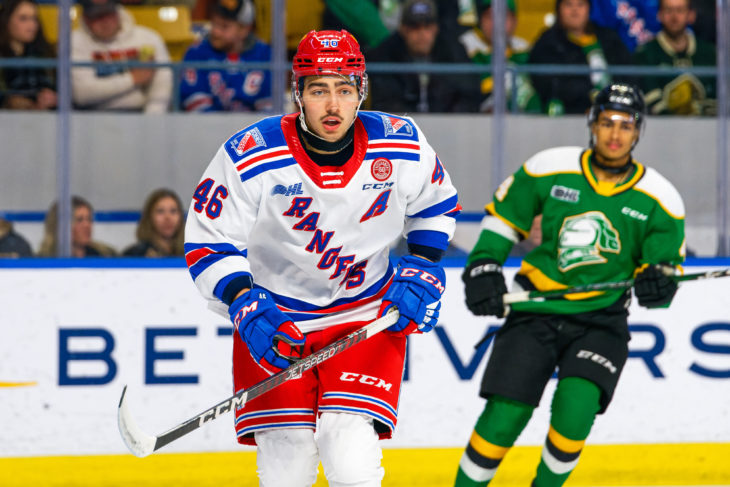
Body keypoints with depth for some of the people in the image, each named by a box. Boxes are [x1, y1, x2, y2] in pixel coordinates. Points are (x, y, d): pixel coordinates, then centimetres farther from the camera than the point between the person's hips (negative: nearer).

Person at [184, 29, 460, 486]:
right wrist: (244, 303, -24)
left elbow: (435, 204, 12)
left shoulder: (402, 147, -10)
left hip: (366, 315, 1)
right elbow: (208, 242, -10)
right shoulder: (250, 157, -18)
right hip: (273, 314, -1)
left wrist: (422, 269, 0)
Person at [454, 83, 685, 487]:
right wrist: (482, 266, -3)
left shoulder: (659, 200, -5)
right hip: (536, 308, 0)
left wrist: (657, 282, -20)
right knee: (504, 416, -10)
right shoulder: (549, 170, -6)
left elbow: (666, 265, 2)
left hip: (601, 319, 0)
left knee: (575, 406, -22)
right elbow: (503, 215, 9)